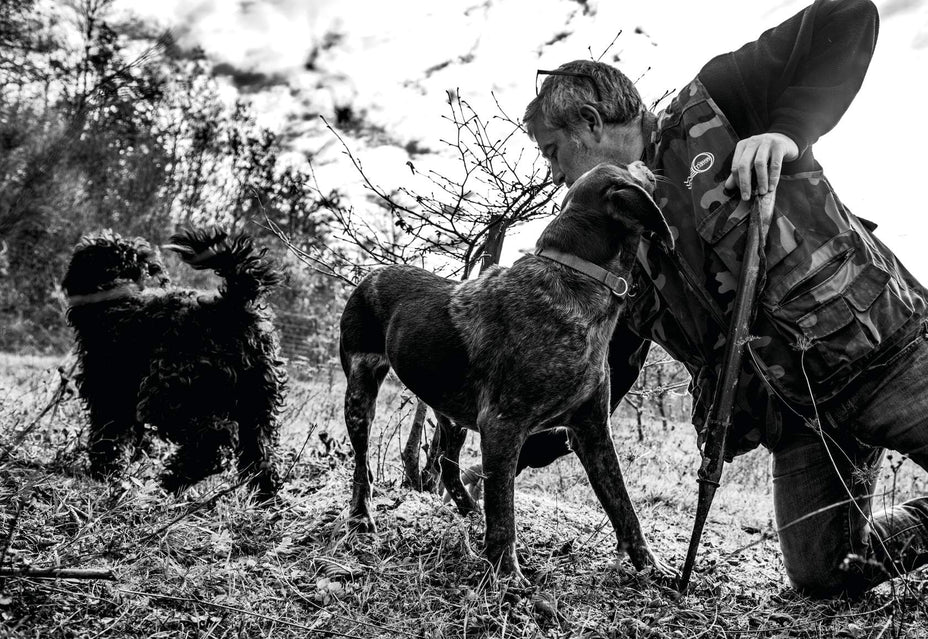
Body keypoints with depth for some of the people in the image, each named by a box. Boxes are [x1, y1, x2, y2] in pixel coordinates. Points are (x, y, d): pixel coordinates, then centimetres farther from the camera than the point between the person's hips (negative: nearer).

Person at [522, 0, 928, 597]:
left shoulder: (709, 111, -4)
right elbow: (605, 368, 17)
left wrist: (788, 130, -21)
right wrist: (523, 451, 15)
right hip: (796, 409, 6)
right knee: (822, 573, -2)